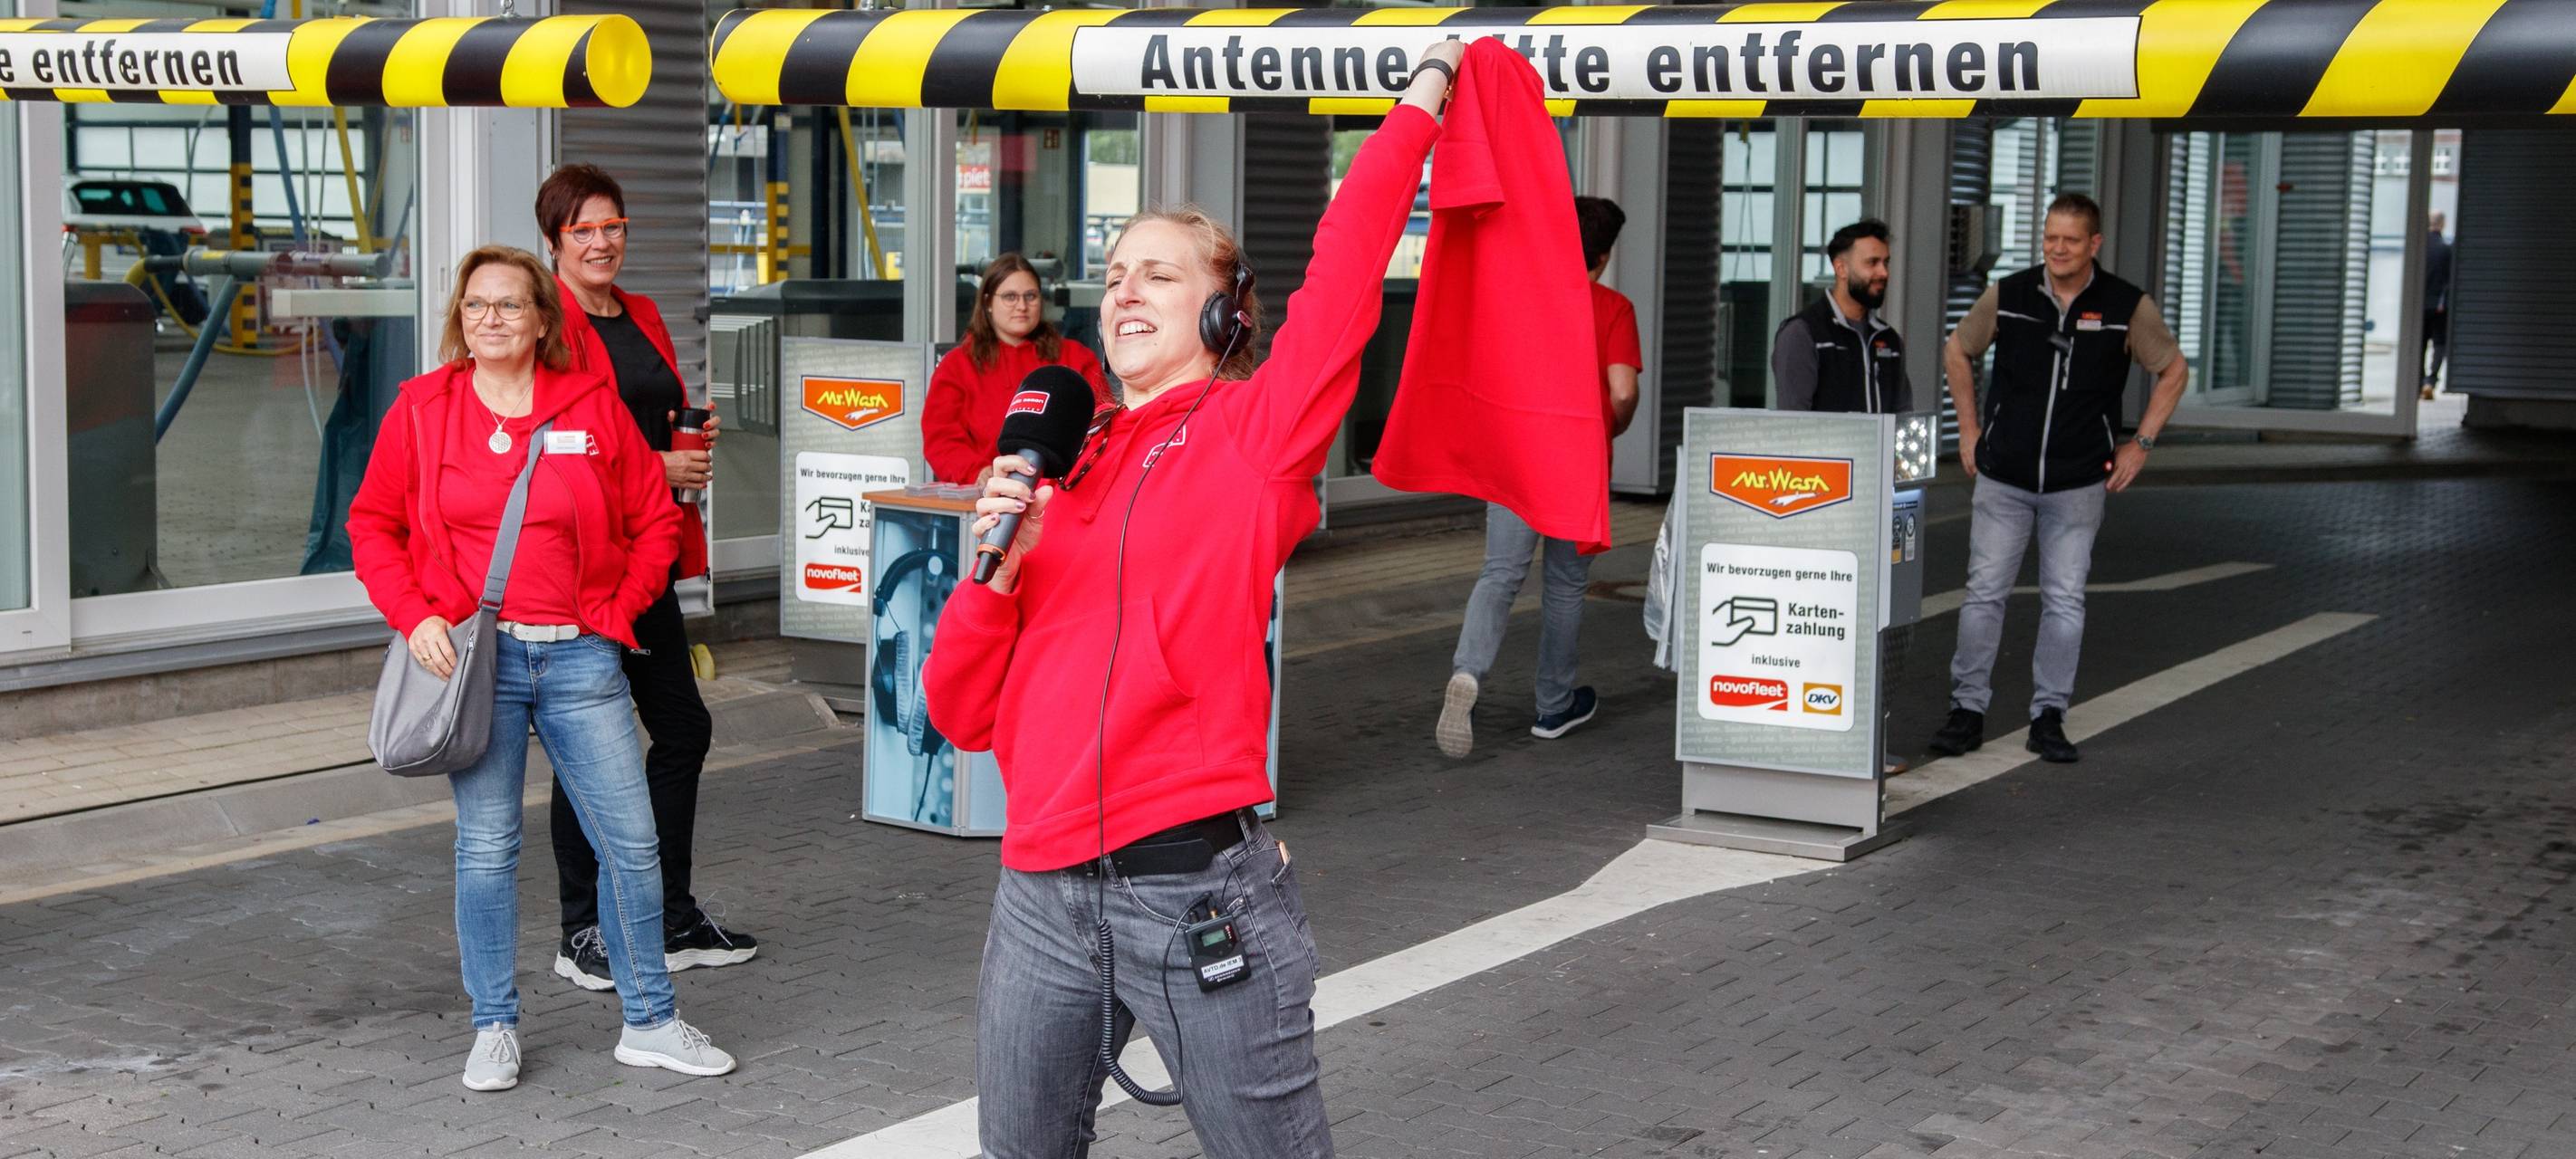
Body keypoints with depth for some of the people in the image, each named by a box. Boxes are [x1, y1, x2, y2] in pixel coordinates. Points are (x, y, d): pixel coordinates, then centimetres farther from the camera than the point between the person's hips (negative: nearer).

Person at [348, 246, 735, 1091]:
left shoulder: (593, 406, 3)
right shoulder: (421, 409, 3)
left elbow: (655, 521, 9)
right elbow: (373, 524, 7)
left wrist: (617, 611, 1)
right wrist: (415, 616, -5)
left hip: (579, 656, 1)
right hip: (474, 657, -1)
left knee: (632, 840, 2)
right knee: (487, 848, 5)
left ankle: (649, 1022, 15)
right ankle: (494, 1028, 19)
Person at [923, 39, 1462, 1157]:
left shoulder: (1254, 437, 1)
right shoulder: (1062, 473, 13)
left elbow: (1343, 277, -14)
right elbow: (965, 715, 11)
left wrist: (1419, 100, -7)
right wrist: (999, 567, -4)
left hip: (1200, 889, -5)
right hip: (1041, 900, 5)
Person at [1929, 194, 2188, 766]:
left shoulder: (2128, 307, -6)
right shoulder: (2007, 296, -3)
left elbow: (2173, 370, 9)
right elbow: (1956, 352, 14)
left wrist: (2141, 444, 4)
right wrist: (1970, 429, 10)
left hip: (2078, 484, 0)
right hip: (2002, 479, 1)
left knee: (2065, 601, 2)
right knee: (1984, 592, 0)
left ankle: (2048, 717, 10)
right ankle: (1967, 709, 9)